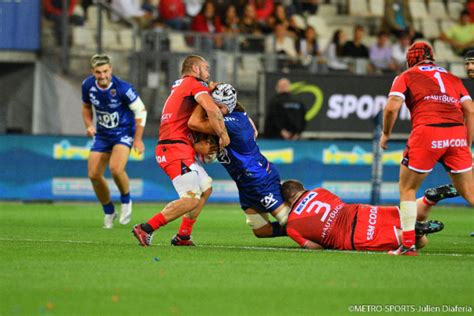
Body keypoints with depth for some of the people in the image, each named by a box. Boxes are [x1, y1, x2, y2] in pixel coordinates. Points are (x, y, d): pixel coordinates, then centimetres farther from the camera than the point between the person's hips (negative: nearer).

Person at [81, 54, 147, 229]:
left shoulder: (123, 88, -24)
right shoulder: (88, 85, -9)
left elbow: (140, 110, -12)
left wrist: (138, 139, -14)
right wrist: (89, 125, -6)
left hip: (124, 133, -5)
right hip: (102, 135, 5)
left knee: (116, 169, -28)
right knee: (94, 175, -4)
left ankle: (126, 201, 3)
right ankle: (109, 212, 19)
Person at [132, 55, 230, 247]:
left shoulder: (178, 86, 25)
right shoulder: (195, 84, -3)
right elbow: (212, 109, -21)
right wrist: (223, 134, -12)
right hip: (176, 147, -10)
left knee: (205, 188, 18)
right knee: (191, 199, -17)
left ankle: (183, 236, 14)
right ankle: (146, 229, -19)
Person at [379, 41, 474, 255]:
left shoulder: (406, 77, 16)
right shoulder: (452, 78, 26)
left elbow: (392, 107, 1)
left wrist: (386, 133, 16)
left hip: (427, 131, -3)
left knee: (407, 189, 13)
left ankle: (408, 244, 7)